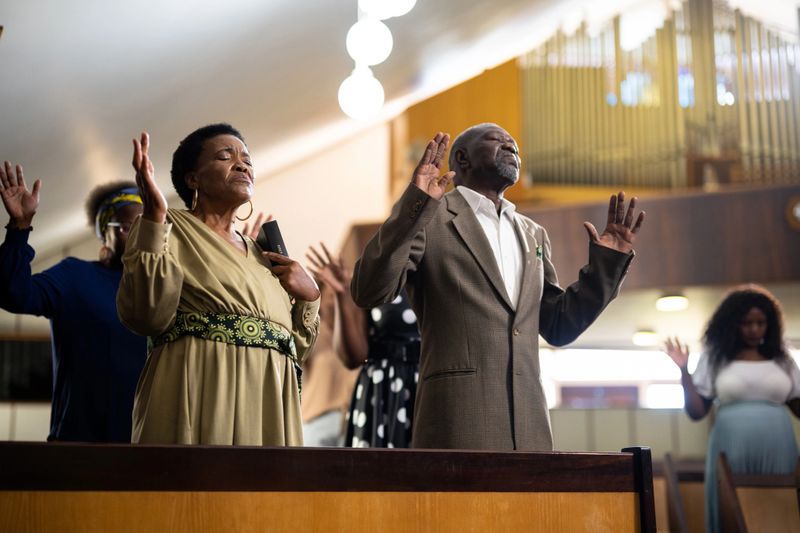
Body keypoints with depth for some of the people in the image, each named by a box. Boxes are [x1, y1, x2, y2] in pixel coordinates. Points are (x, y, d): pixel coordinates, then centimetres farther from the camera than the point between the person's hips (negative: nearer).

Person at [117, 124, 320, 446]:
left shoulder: (261, 256, 21)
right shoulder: (166, 227, 5)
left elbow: (296, 347, 21)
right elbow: (146, 316, -12)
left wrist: (309, 294, 5)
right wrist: (154, 217, -17)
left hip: (266, 407, 6)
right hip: (199, 399, -6)